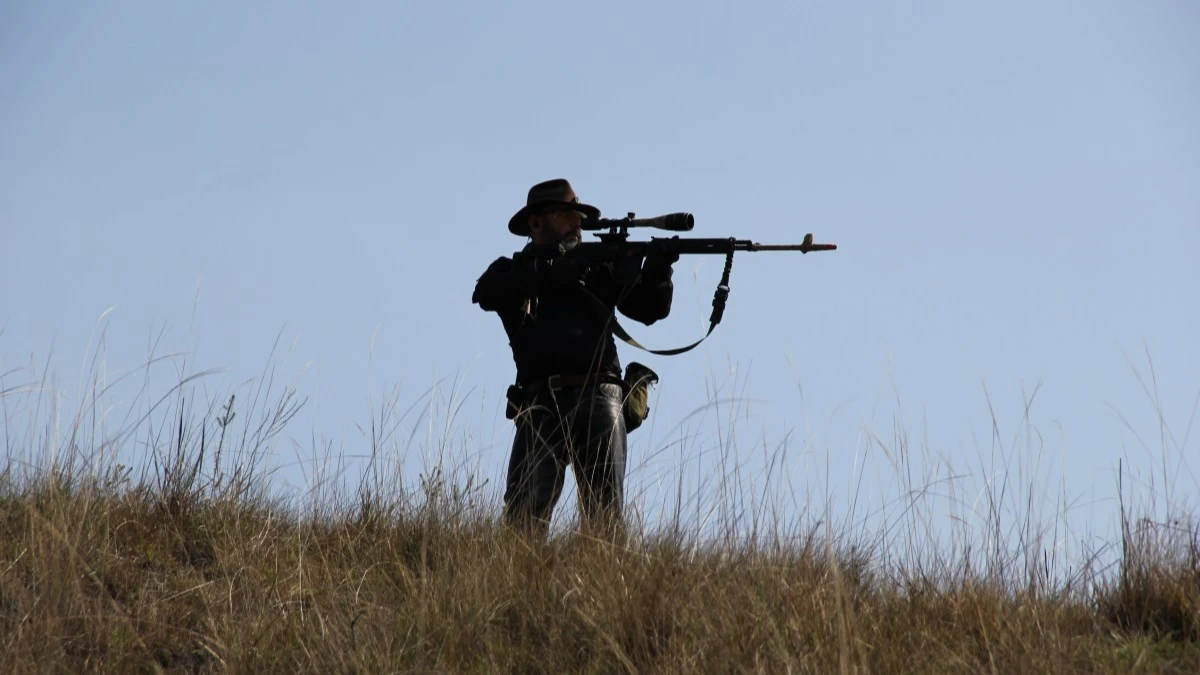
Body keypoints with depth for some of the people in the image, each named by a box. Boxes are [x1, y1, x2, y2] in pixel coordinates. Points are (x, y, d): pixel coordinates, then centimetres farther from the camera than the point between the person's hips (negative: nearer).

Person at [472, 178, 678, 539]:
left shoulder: (599, 268, 23)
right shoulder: (510, 272, 18)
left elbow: (649, 308, 15)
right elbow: (486, 294, -5)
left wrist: (657, 269, -7)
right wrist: (556, 271, -13)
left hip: (597, 398, 1)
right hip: (540, 404, -1)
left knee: (605, 509, -11)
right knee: (524, 512, -15)